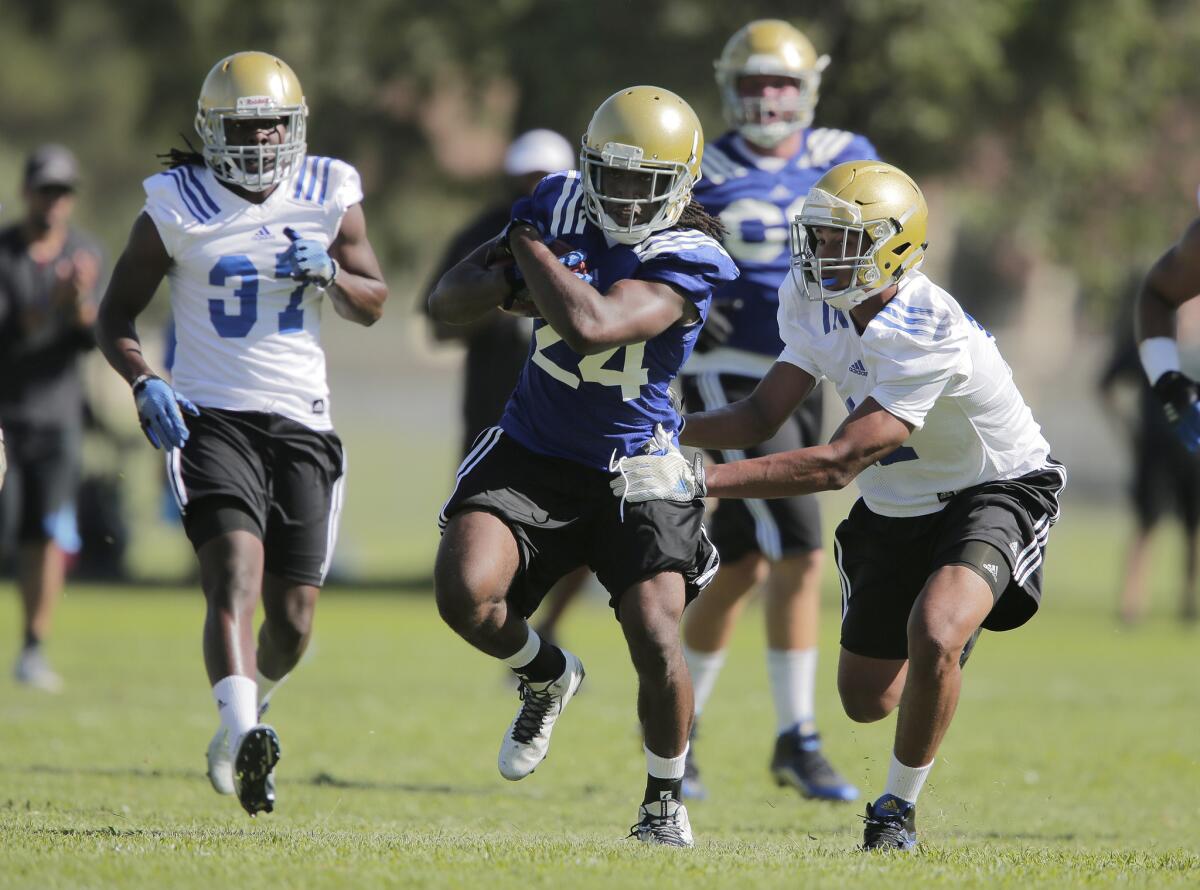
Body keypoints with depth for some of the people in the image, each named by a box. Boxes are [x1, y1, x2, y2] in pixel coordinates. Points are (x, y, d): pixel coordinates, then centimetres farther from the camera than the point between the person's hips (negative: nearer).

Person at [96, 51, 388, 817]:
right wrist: (144, 384, -13)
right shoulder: (177, 209, -1)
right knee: (237, 573, -26)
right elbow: (117, 315, 6)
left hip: (301, 422, 3)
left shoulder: (329, 196, 6)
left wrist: (331, 273, -8)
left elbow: (374, 305, 14)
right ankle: (240, 734, -43)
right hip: (211, 416, -3)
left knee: (293, 621, 3)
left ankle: (245, 720, 33)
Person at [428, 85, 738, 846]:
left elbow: (591, 327, -34)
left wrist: (530, 247, -19)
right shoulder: (561, 202, -1)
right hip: (532, 453, 4)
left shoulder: (688, 257, -18)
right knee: (465, 592, -20)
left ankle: (665, 799, 14)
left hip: (634, 466, -4)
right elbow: (447, 302, 4)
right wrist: (512, 285, -18)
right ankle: (547, 677, 15)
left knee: (656, 641, -14)